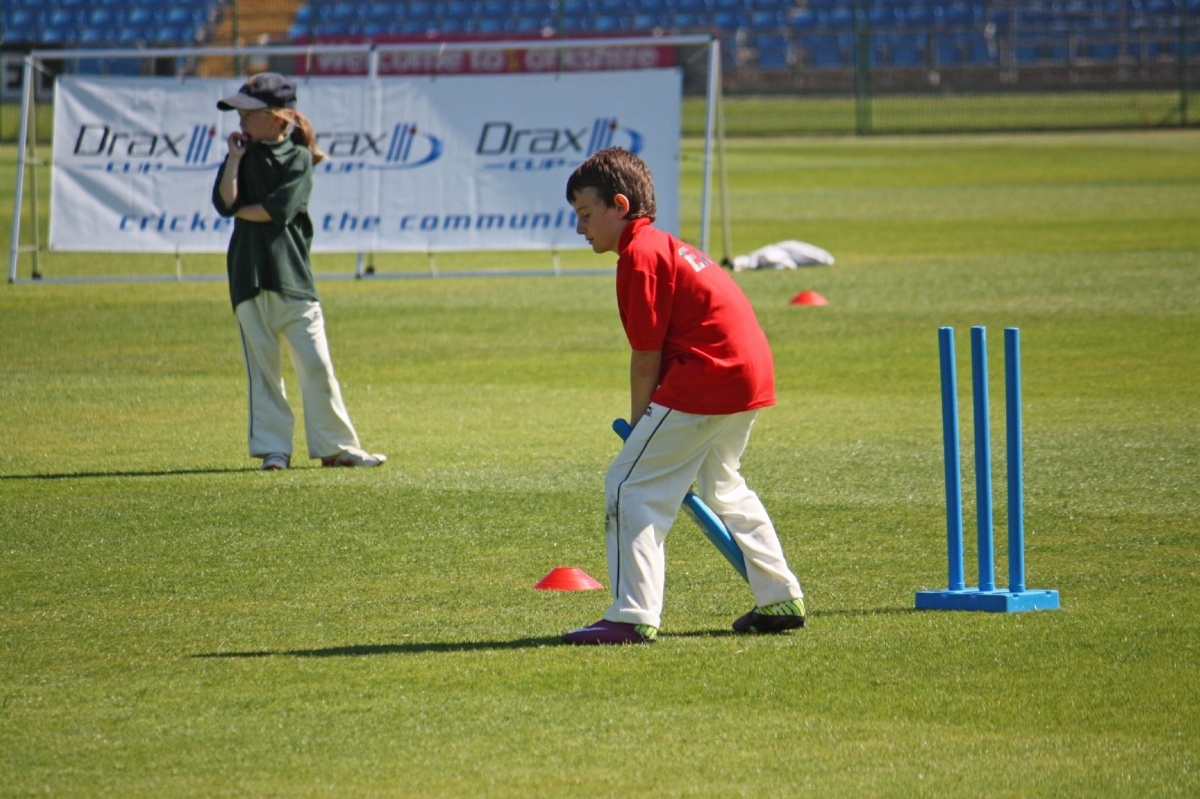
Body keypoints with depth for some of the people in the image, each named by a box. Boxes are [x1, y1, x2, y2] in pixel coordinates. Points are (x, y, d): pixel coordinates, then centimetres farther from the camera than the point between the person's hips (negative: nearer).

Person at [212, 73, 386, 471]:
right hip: (249, 274, 3)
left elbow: (279, 209, -12)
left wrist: (241, 211, 0)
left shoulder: (298, 157, 1)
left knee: (316, 364, -3)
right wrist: (235, 156, -5)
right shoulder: (243, 157, 11)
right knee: (262, 366, 3)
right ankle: (273, 447, 7)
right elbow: (225, 202, -4)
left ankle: (335, 446, 3)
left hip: (292, 275, -3)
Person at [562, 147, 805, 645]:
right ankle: (780, 600, 32)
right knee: (721, 486, 29)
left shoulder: (639, 257, -9)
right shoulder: (665, 245, 21)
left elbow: (647, 357, -10)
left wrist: (638, 427, 1)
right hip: (752, 374, 10)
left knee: (630, 486, -7)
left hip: (708, 379, -10)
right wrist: (645, 428, 18)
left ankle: (633, 616, -12)